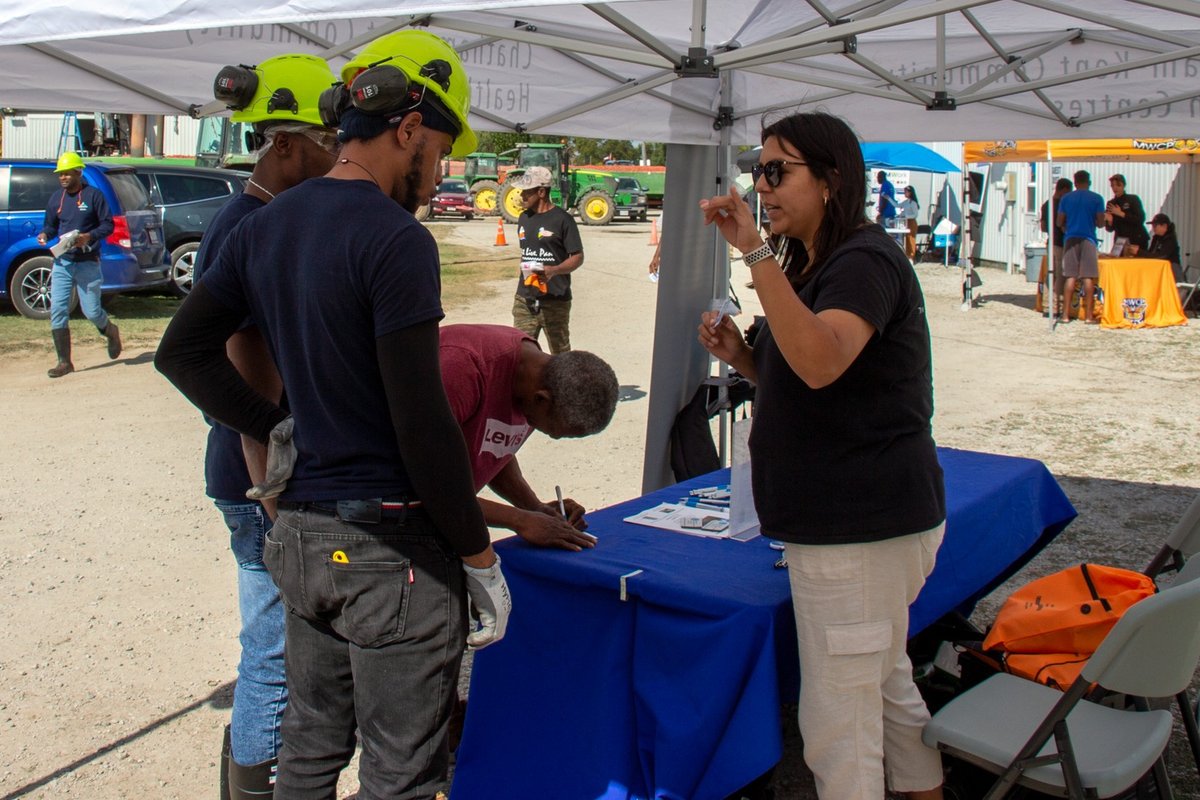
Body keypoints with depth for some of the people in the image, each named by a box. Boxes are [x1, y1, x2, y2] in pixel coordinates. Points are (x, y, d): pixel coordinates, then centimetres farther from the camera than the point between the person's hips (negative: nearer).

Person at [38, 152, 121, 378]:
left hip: (87, 263, -4)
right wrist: (44, 234, -6)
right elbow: (51, 225, 17)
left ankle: (111, 332, 35)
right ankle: (64, 362, -1)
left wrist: (89, 236, -22)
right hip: (62, 262, 4)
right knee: (57, 311, -5)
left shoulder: (94, 195, -4)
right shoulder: (56, 198, 10)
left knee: (91, 311, -1)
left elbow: (108, 224, -6)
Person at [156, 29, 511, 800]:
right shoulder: (395, 240, -17)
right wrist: (481, 560, -11)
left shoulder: (265, 228, 7)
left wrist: (276, 428, 10)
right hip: (391, 548, -8)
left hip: (301, 532, 8)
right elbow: (422, 424, -20)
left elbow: (182, 351, 12)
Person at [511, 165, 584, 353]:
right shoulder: (524, 218, 13)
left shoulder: (562, 219, -8)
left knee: (560, 354, 6)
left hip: (555, 300, -6)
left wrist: (553, 271, -26)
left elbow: (578, 257, -10)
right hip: (525, 299, 6)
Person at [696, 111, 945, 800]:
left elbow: (820, 363, -34)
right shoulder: (817, 267, 17)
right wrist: (741, 355, 4)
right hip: (872, 519, 11)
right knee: (886, 685, 23)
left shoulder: (865, 261, -15)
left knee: (838, 723, -4)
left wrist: (754, 252, -34)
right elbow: (795, 385, 21)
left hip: (862, 527, -11)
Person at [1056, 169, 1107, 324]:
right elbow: (1100, 222, -3)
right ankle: (1088, 315, -1)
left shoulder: (1066, 198, 4)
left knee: (1070, 276, 4)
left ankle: (1065, 314, 1)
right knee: (1088, 277, 0)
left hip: (1070, 239, 2)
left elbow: (1059, 222, 6)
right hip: (1088, 239, -2)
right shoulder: (1097, 198, -1)